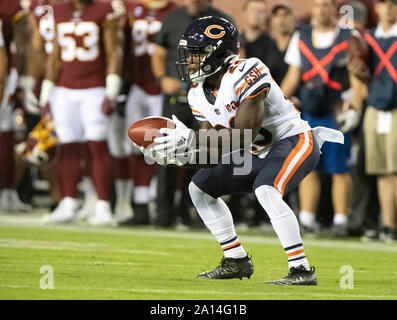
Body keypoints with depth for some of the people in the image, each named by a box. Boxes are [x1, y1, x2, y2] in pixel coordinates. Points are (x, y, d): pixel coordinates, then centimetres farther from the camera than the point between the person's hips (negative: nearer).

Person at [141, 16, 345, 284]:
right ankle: (237, 261, 19)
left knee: (266, 191, -35)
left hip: (294, 141, -10)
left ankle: (302, 270, -30)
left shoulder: (246, 75, -26)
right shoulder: (200, 93, 1)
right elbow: (215, 148, 2)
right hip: (259, 154, 10)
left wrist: (191, 140, -33)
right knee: (200, 187, 11)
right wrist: (178, 155, -16)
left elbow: (243, 136, -30)